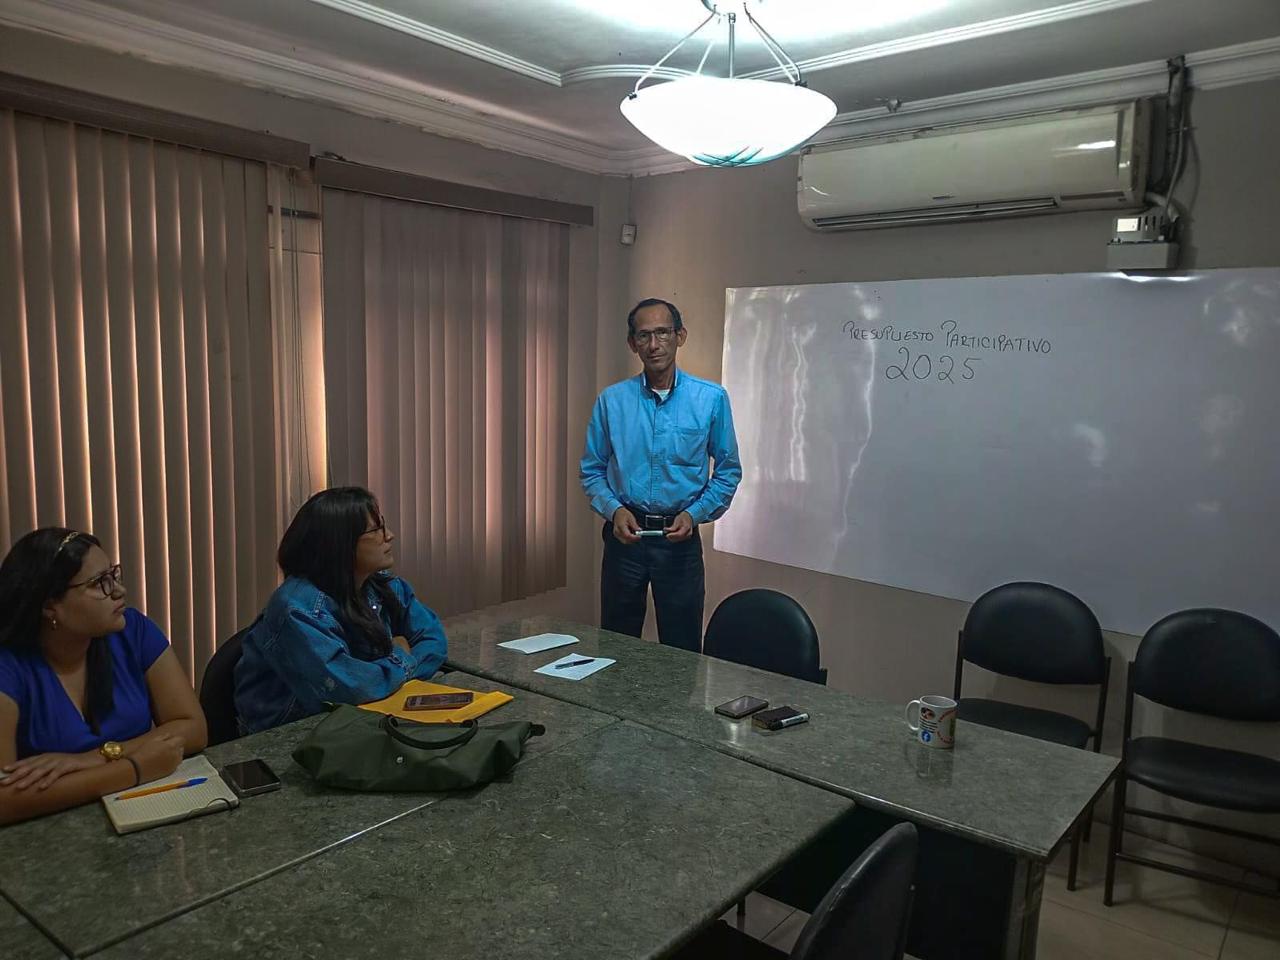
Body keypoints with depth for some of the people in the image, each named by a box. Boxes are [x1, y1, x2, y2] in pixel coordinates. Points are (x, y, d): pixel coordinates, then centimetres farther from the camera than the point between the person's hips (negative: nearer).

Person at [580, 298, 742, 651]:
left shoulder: (712, 398, -4)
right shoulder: (611, 400, -1)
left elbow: (728, 471, 2)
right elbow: (591, 471, 6)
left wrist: (694, 514, -11)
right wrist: (613, 509, -12)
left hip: (680, 538, -1)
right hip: (625, 534, 1)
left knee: (682, 650, 10)